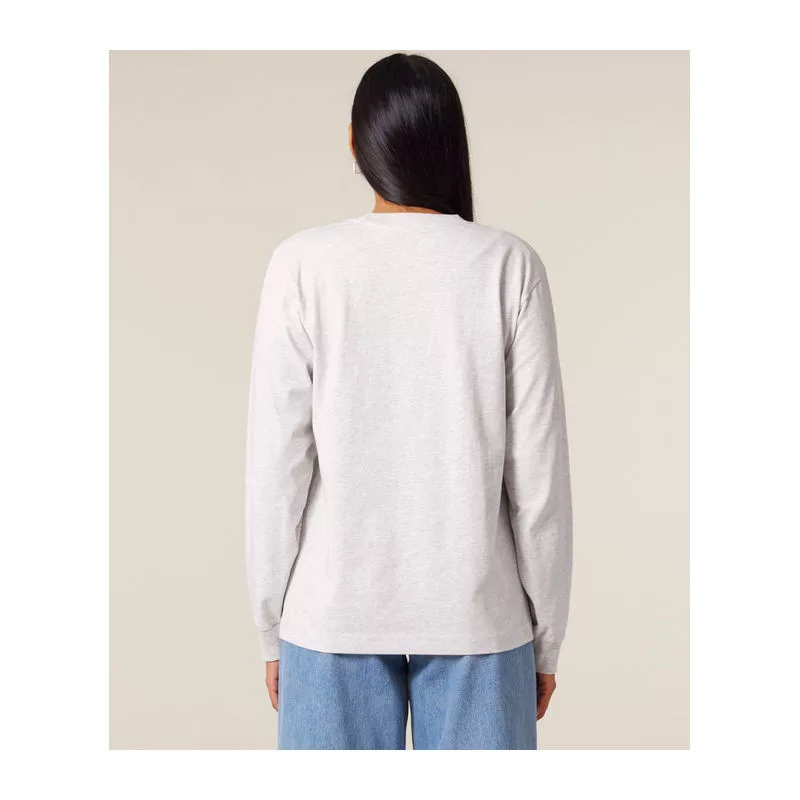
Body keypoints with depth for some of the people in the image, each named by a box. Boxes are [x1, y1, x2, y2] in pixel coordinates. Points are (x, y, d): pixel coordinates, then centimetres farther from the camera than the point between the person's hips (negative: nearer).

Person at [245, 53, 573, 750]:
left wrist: (272, 625, 6)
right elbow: (539, 470, -5)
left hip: (335, 613, 0)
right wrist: (547, 635, 6)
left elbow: (276, 463, -6)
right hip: (477, 614, 0)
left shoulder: (304, 263, -6)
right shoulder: (509, 265, -6)